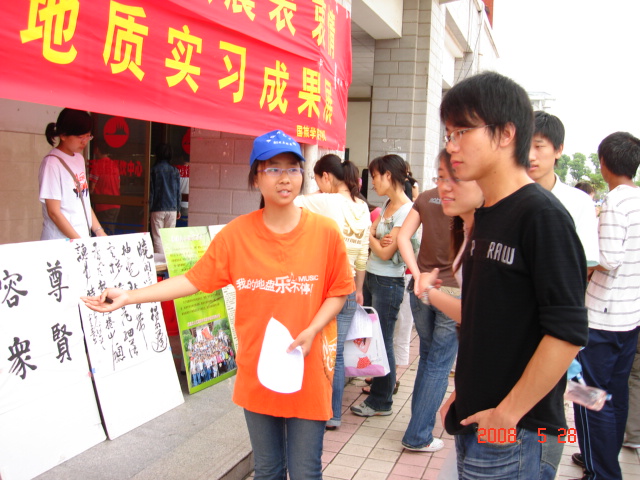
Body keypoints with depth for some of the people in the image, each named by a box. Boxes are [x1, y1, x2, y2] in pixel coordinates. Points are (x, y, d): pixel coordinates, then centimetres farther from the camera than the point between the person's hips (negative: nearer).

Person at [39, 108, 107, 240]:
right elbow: (54, 212, -12)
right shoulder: (52, 163, -10)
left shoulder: (79, 159, 11)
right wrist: (79, 242, -14)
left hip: (84, 238, 7)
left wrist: (100, 232, 7)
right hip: (60, 243, -7)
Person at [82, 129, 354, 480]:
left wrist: (311, 331, -16)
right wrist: (128, 296, -8)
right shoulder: (237, 233, -4)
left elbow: (338, 291, 0)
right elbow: (194, 280, -2)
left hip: (307, 375, -2)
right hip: (257, 373, 2)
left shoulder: (324, 231, -8)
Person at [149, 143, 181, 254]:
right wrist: (178, 209, 15)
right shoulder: (175, 171, 5)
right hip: (172, 209, 3)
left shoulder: (154, 170, -3)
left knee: (158, 237, 0)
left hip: (158, 209, -3)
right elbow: (178, 192, 8)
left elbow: (151, 191, -3)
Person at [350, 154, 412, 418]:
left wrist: (370, 236, -2)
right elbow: (370, 234, 6)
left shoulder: (406, 210, -17)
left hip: (388, 282, -9)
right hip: (371, 277, 9)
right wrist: (378, 240, -15)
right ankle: (385, 384, 33)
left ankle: (381, 402, 15)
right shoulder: (387, 204, 11)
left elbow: (386, 252, -17)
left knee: (382, 341, 1)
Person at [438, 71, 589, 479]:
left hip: (516, 436, -8)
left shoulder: (542, 215, -17)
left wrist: (507, 414, -18)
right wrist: (463, 396, 13)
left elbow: (568, 332, -22)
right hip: (476, 425, 8)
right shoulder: (486, 216, 10)